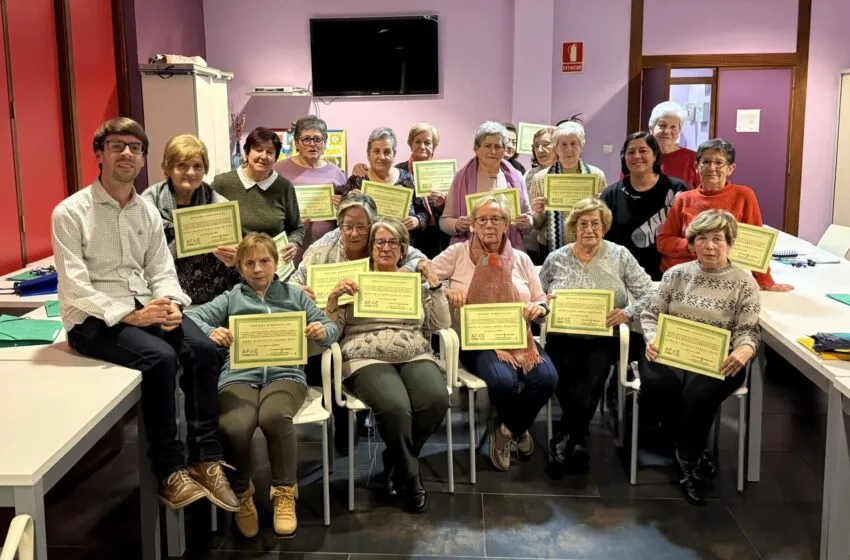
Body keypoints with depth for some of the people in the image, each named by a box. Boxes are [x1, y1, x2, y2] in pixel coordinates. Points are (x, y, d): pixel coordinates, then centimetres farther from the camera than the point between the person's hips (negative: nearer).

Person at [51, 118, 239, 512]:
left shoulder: (148, 212, 11)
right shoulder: (70, 212, -7)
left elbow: (162, 271, 9)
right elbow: (75, 287, -14)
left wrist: (169, 303, -15)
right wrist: (130, 316, -23)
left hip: (144, 309, 5)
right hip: (92, 319, -5)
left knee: (202, 349, -21)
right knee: (160, 357, -31)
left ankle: (205, 459, -14)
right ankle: (171, 471, -17)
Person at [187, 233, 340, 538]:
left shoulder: (295, 295, 24)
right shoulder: (230, 299, 22)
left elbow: (331, 327, 18)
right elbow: (191, 318, 8)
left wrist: (323, 332, -8)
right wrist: (211, 332, -15)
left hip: (285, 373, 0)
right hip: (239, 374, 1)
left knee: (274, 417, -36)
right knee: (234, 428, -32)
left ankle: (284, 492, -12)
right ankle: (240, 493, -1)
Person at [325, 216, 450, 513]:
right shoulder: (355, 281, 14)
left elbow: (441, 324, 11)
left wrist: (435, 283, 6)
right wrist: (334, 296, -9)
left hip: (415, 357, 3)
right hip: (368, 359, -3)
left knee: (437, 400, -30)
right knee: (395, 407, -34)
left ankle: (396, 459, -1)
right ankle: (410, 475, -5)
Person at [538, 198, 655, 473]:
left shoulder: (620, 256, 6)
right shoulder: (556, 259, 10)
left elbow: (648, 293, 2)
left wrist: (628, 312, -15)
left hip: (603, 340, -1)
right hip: (563, 338, 1)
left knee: (591, 381, -28)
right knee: (566, 379, -28)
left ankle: (566, 438, -10)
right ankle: (577, 438, -7)